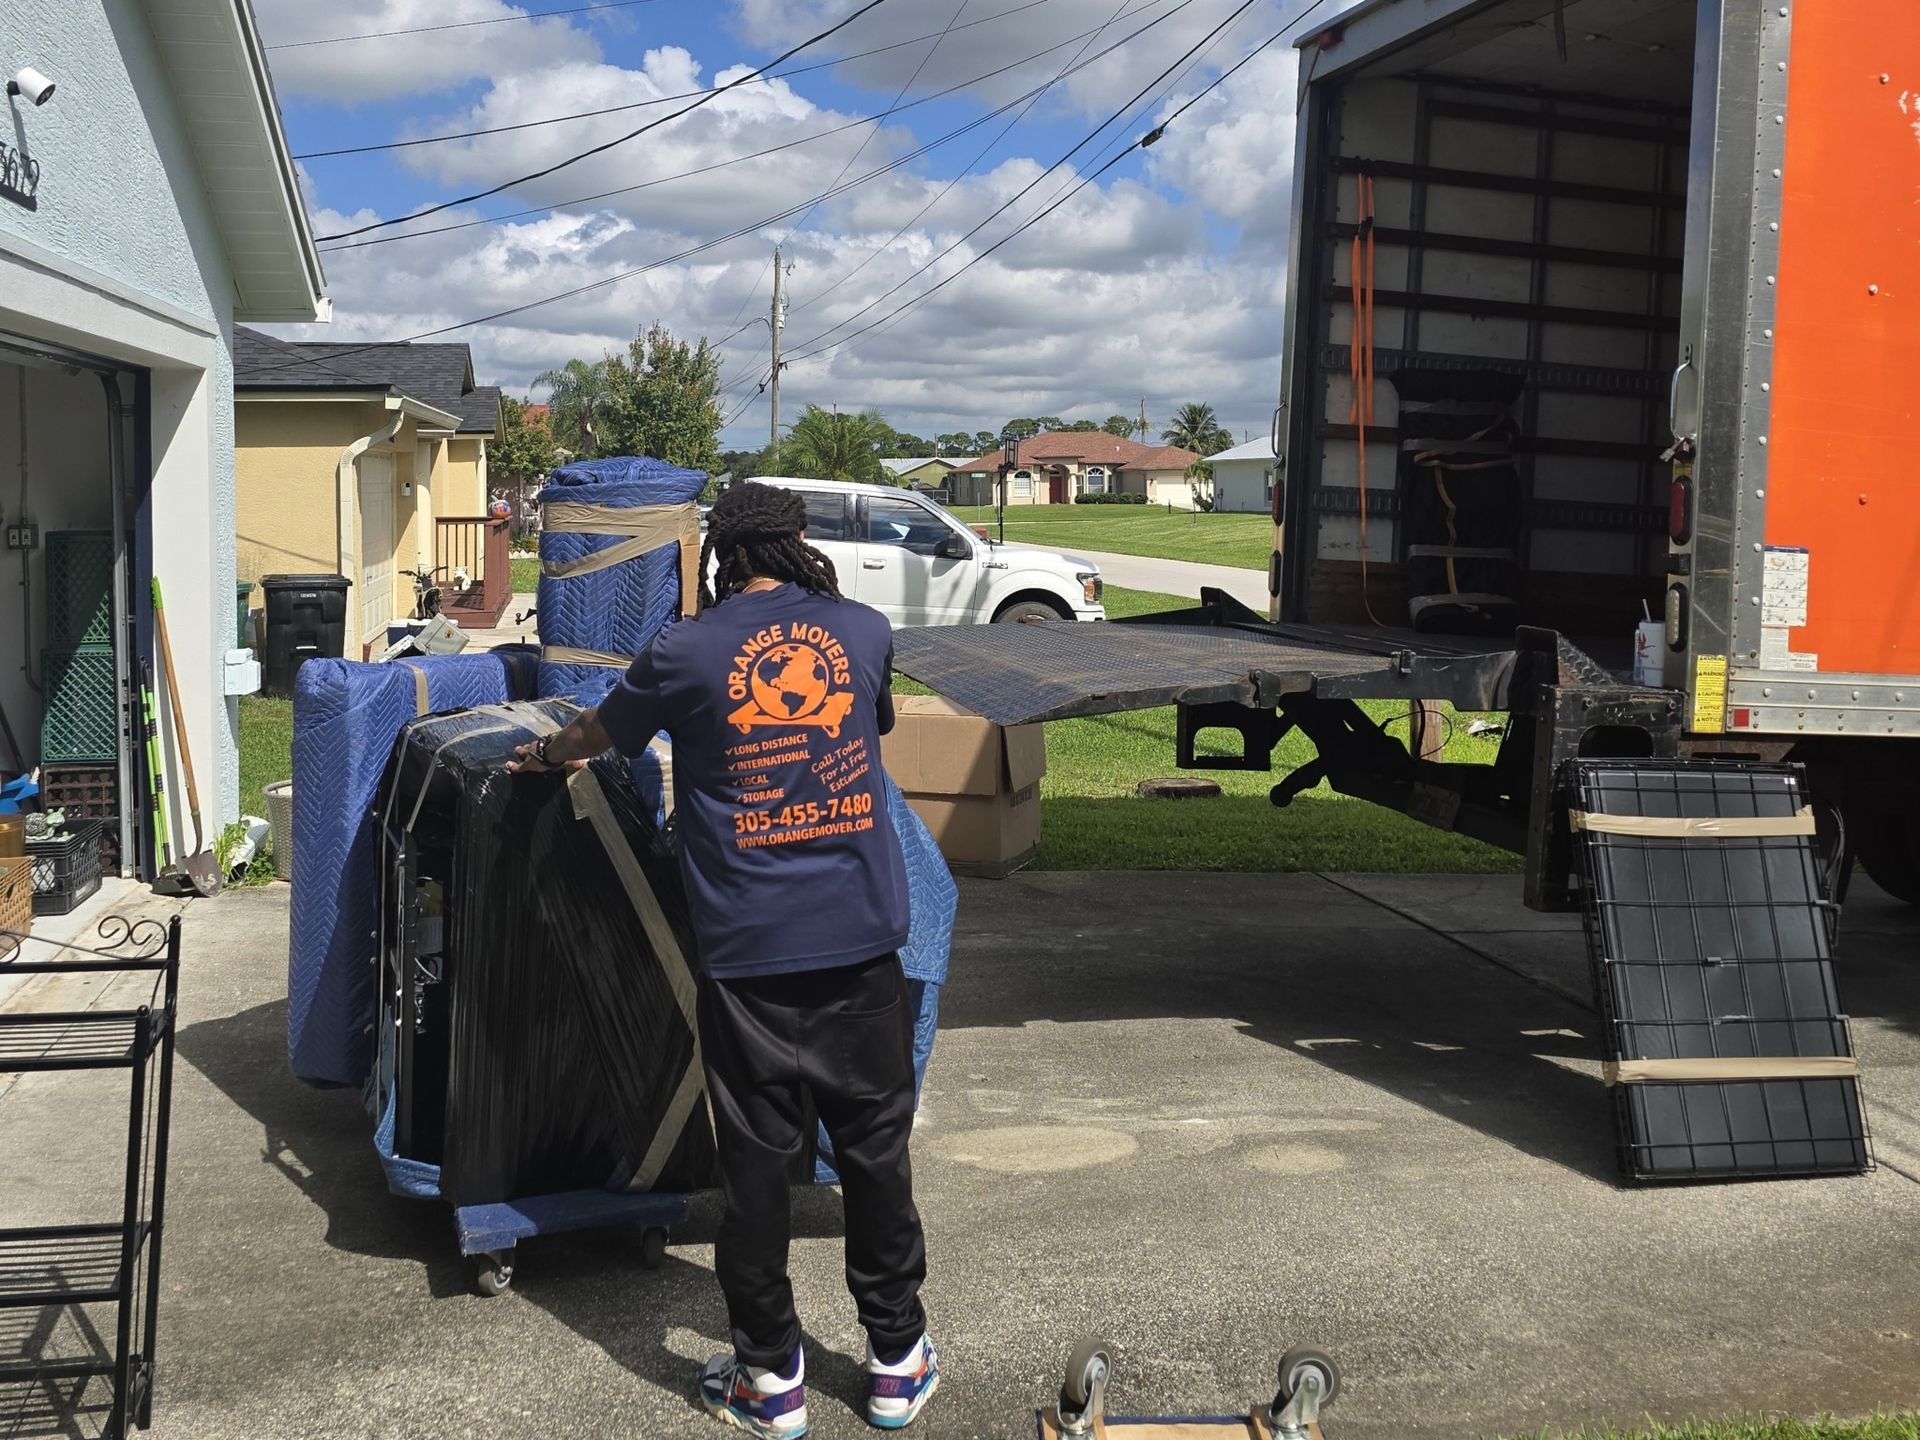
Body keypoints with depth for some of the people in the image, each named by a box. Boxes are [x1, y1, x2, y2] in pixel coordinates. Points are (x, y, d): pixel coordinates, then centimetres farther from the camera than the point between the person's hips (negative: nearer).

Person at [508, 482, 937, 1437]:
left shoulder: (690, 651, -2)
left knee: (755, 1160, 9)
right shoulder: (864, 631, 5)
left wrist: (539, 755, 38)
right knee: (875, 1147, 13)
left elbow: (598, 734, 15)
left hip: (748, 949, -2)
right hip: (863, 938, 2)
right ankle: (896, 1361, 25)